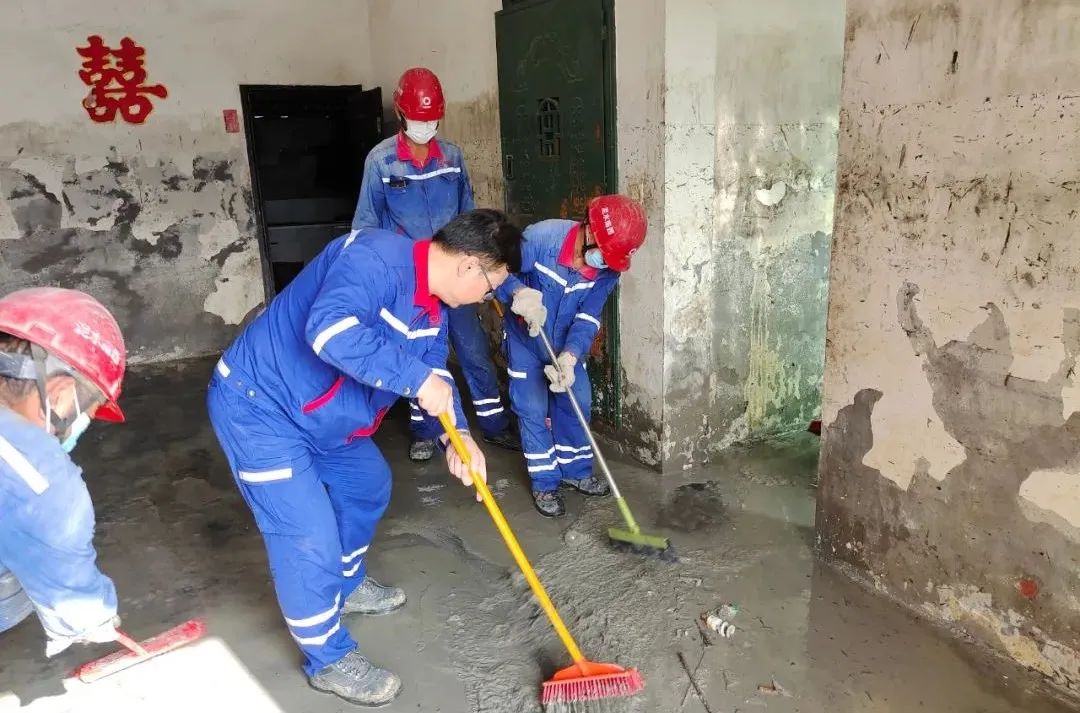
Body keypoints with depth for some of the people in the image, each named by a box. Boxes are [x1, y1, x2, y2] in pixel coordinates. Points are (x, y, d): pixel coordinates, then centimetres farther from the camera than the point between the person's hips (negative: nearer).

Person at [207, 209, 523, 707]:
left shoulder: (432, 304, 3)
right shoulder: (375, 259, -29)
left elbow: (434, 370, 8)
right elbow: (331, 330, -43)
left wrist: (457, 436, -9)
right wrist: (418, 378, -37)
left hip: (317, 415, 10)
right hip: (256, 405, -10)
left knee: (367, 483, 23)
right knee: (309, 535, -8)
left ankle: (345, 586, 46)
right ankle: (328, 658, 14)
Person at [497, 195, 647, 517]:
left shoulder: (607, 270, -19)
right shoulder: (540, 237, -31)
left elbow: (587, 319, -23)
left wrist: (569, 357, -38)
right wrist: (519, 292, -46)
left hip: (567, 346, 4)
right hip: (525, 340, -4)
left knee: (577, 403, 8)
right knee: (533, 410, -3)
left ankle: (575, 470, 29)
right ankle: (544, 483, 12)